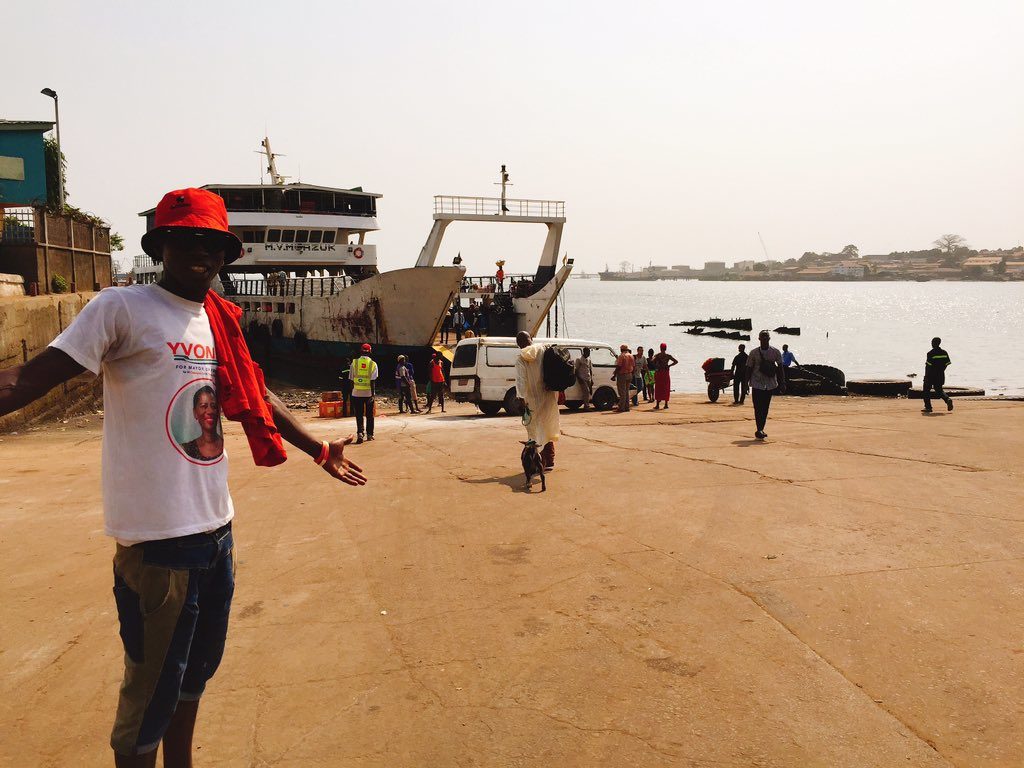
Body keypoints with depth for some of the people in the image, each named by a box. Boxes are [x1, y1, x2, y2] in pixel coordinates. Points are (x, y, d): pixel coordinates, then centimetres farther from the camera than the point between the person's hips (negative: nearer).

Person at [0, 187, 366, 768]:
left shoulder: (222, 322, 11)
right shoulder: (122, 309, -9)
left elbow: (258, 399, 22)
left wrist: (321, 451, 28)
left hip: (217, 529, 7)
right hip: (158, 538, -7)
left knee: (196, 672, 21)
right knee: (151, 692, 4)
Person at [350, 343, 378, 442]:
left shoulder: (354, 362, 0)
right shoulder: (373, 364, -4)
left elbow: (351, 379, 2)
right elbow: (373, 381, -8)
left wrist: (352, 391, 11)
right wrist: (372, 395, -7)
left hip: (357, 393, 0)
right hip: (368, 393, 0)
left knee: (359, 415, 3)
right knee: (369, 415, 12)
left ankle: (360, 433, -13)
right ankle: (369, 434, 18)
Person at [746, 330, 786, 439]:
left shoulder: (775, 352, 1)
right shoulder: (754, 353, -3)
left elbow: (780, 368, 4)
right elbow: (749, 369, 1)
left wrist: (782, 383, -2)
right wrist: (746, 383, -3)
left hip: (770, 385, 2)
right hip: (757, 384, -2)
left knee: (765, 408, 8)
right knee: (758, 408, -6)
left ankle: (761, 430, 16)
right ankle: (759, 430, -5)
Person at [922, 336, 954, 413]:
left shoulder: (930, 353, -13)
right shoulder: (944, 352, 5)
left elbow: (928, 365, -15)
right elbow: (947, 363, 7)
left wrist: (926, 376, -9)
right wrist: (941, 371, 19)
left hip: (931, 375, -6)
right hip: (940, 375, 6)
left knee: (926, 389, 8)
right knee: (939, 390, 16)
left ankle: (928, 407, 6)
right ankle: (948, 399, -11)